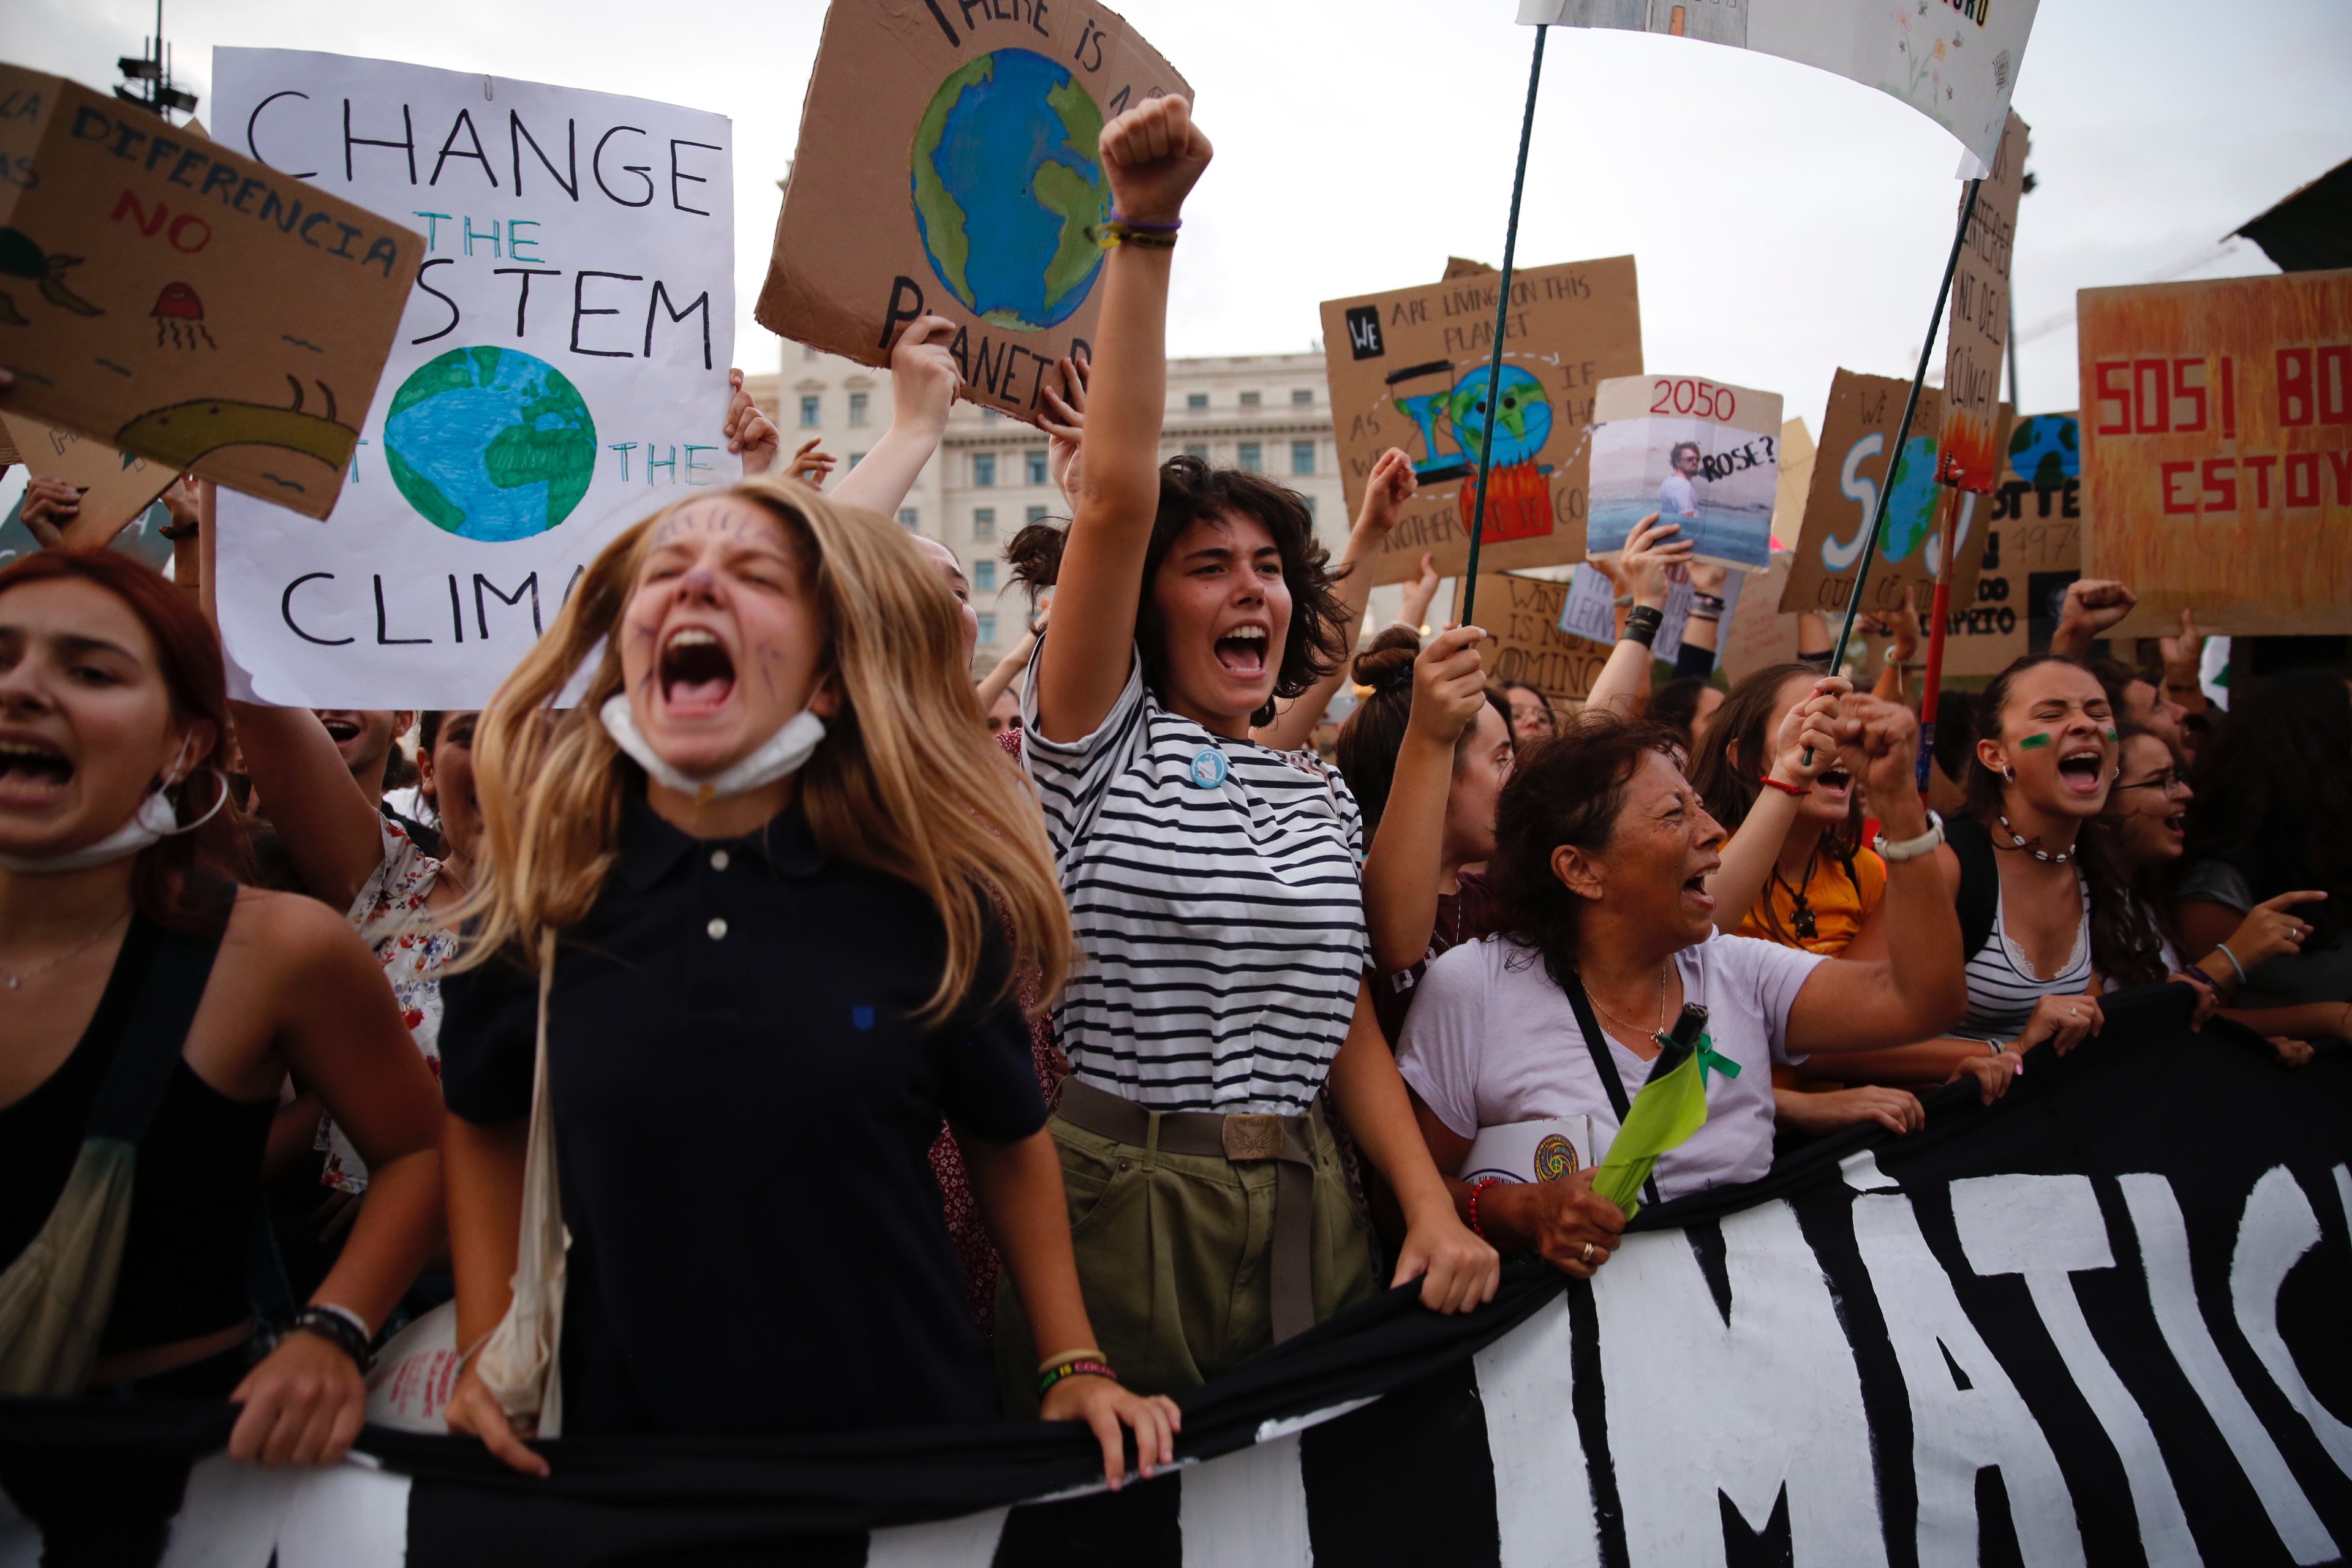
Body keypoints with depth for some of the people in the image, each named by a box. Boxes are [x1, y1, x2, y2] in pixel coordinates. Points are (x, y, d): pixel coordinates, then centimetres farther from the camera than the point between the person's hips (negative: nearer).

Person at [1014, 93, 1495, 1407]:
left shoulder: (1323, 794, 11)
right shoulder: (1101, 747, -5)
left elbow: (1347, 1020, 10)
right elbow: (1117, 494, -17)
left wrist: (1435, 1206, -3)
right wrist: (1145, 233, -21)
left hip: (1308, 1212, 5)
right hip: (1124, 1210, -5)